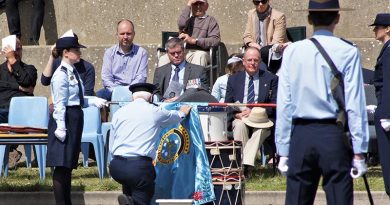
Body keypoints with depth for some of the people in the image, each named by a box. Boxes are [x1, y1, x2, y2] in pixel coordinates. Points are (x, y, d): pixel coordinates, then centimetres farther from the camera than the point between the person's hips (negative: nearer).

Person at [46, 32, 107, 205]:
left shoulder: (73, 72, 14)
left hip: (75, 117, 10)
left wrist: (94, 101, 7)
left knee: (69, 164, 15)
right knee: (61, 164, -6)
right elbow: (59, 103, -17)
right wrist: (61, 127, -20)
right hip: (65, 118, -10)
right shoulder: (61, 74, -14)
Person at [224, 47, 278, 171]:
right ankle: (239, 163, -36)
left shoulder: (270, 79, 10)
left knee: (260, 127, -34)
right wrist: (236, 114, -12)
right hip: (240, 118, 1)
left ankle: (246, 164, -41)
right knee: (240, 125, -33)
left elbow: (274, 105, 0)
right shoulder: (233, 79, 16)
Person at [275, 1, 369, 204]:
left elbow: (284, 104, 3)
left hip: (300, 136, 2)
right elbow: (355, 105, -6)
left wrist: (283, 150, 8)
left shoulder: (292, 52, 2)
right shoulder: (348, 52, -5)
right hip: (334, 135, -2)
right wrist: (359, 152, -3)